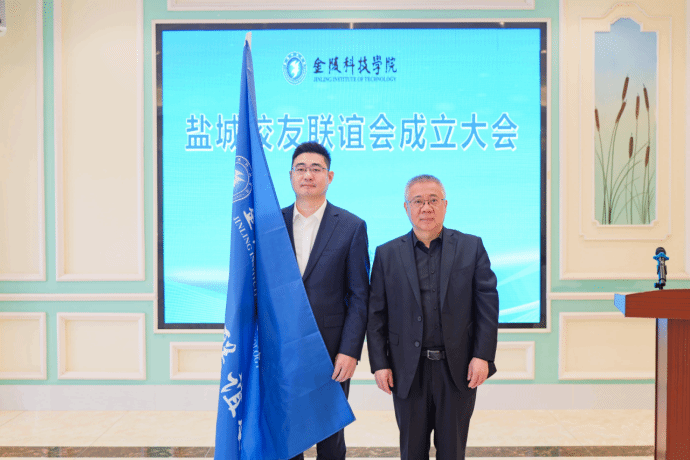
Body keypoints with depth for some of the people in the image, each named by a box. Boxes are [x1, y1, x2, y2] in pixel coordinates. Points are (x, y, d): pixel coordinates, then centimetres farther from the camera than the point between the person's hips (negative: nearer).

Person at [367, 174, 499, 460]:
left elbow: (487, 303, -1)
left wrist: (483, 356, -8)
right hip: (408, 371, 1)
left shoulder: (471, 247, 3)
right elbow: (376, 313, 2)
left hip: (458, 369, 0)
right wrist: (379, 363, -3)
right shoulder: (387, 254, 3)